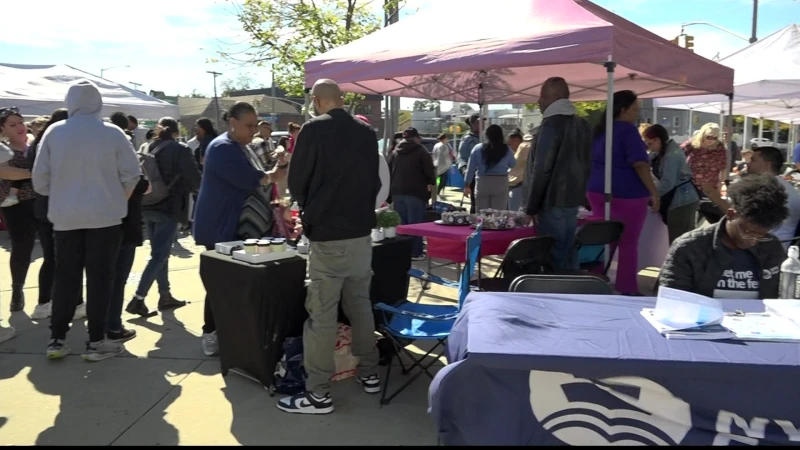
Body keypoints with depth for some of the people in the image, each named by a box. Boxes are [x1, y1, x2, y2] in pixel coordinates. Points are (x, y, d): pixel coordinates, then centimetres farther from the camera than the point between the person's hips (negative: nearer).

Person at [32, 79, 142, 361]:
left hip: (65, 216, 2)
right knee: (100, 277, 4)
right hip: (104, 215, -2)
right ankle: (96, 342, 7)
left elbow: (40, 179, 0)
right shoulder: (112, 133, -7)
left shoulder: (54, 133, -2)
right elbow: (131, 175, -3)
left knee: (65, 277, 12)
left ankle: (57, 340, 17)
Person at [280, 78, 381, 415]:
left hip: (328, 236, -6)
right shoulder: (367, 133, 6)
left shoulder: (314, 130, -10)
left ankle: (318, 393, 5)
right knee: (360, 304, 17)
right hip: (361, 232, 6)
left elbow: (296, 183, -4)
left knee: (321, 314, -1)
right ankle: (369, 373, 26)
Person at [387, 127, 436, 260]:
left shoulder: (395, 152, 15)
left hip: (397, 192, 5)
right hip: (415, 192, -5)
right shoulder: (420, 150, -1)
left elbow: (387, 170, 13)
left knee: (400, 224, 11)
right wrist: (431, 182, 13)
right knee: (415, 223, -1)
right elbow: (429, 169, -5)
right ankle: (416, 253, -1)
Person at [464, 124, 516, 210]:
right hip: (500, 184, -1)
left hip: (482, 184, 1)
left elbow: (470, 168, 0)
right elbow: (513, 164, 15)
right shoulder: (506, 150, -2)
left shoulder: (478, 148, -1)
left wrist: (467, 186, 7)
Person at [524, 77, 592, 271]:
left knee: (554, 257, -4)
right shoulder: (581, 124, 13)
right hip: (572, 199, 9)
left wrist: (531, 206, -11)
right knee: (568, 253, 13)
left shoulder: (552, 124, -14)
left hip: (553, 202, -9)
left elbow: (542, 169, -16)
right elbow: (584, 164, 16)